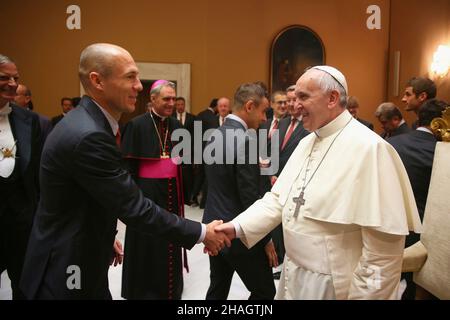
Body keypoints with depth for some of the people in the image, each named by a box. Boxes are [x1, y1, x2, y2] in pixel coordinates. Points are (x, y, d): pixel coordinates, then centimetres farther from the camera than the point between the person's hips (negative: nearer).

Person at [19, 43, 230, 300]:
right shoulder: (88, 135, -28)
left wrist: (105, 236, 21)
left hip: (81, 260, 9)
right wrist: (201, 233, -19)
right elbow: (134, 207, -27)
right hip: (67, 271, -9)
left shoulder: (89, 123, 3)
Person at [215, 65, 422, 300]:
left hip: (334, 285, -7)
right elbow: (279, 198, 4)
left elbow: (384, 242, -21)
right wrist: (238, 227, -8)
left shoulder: (369, 147, -20)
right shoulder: (307, 141, 6)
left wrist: (363, 295, -15)